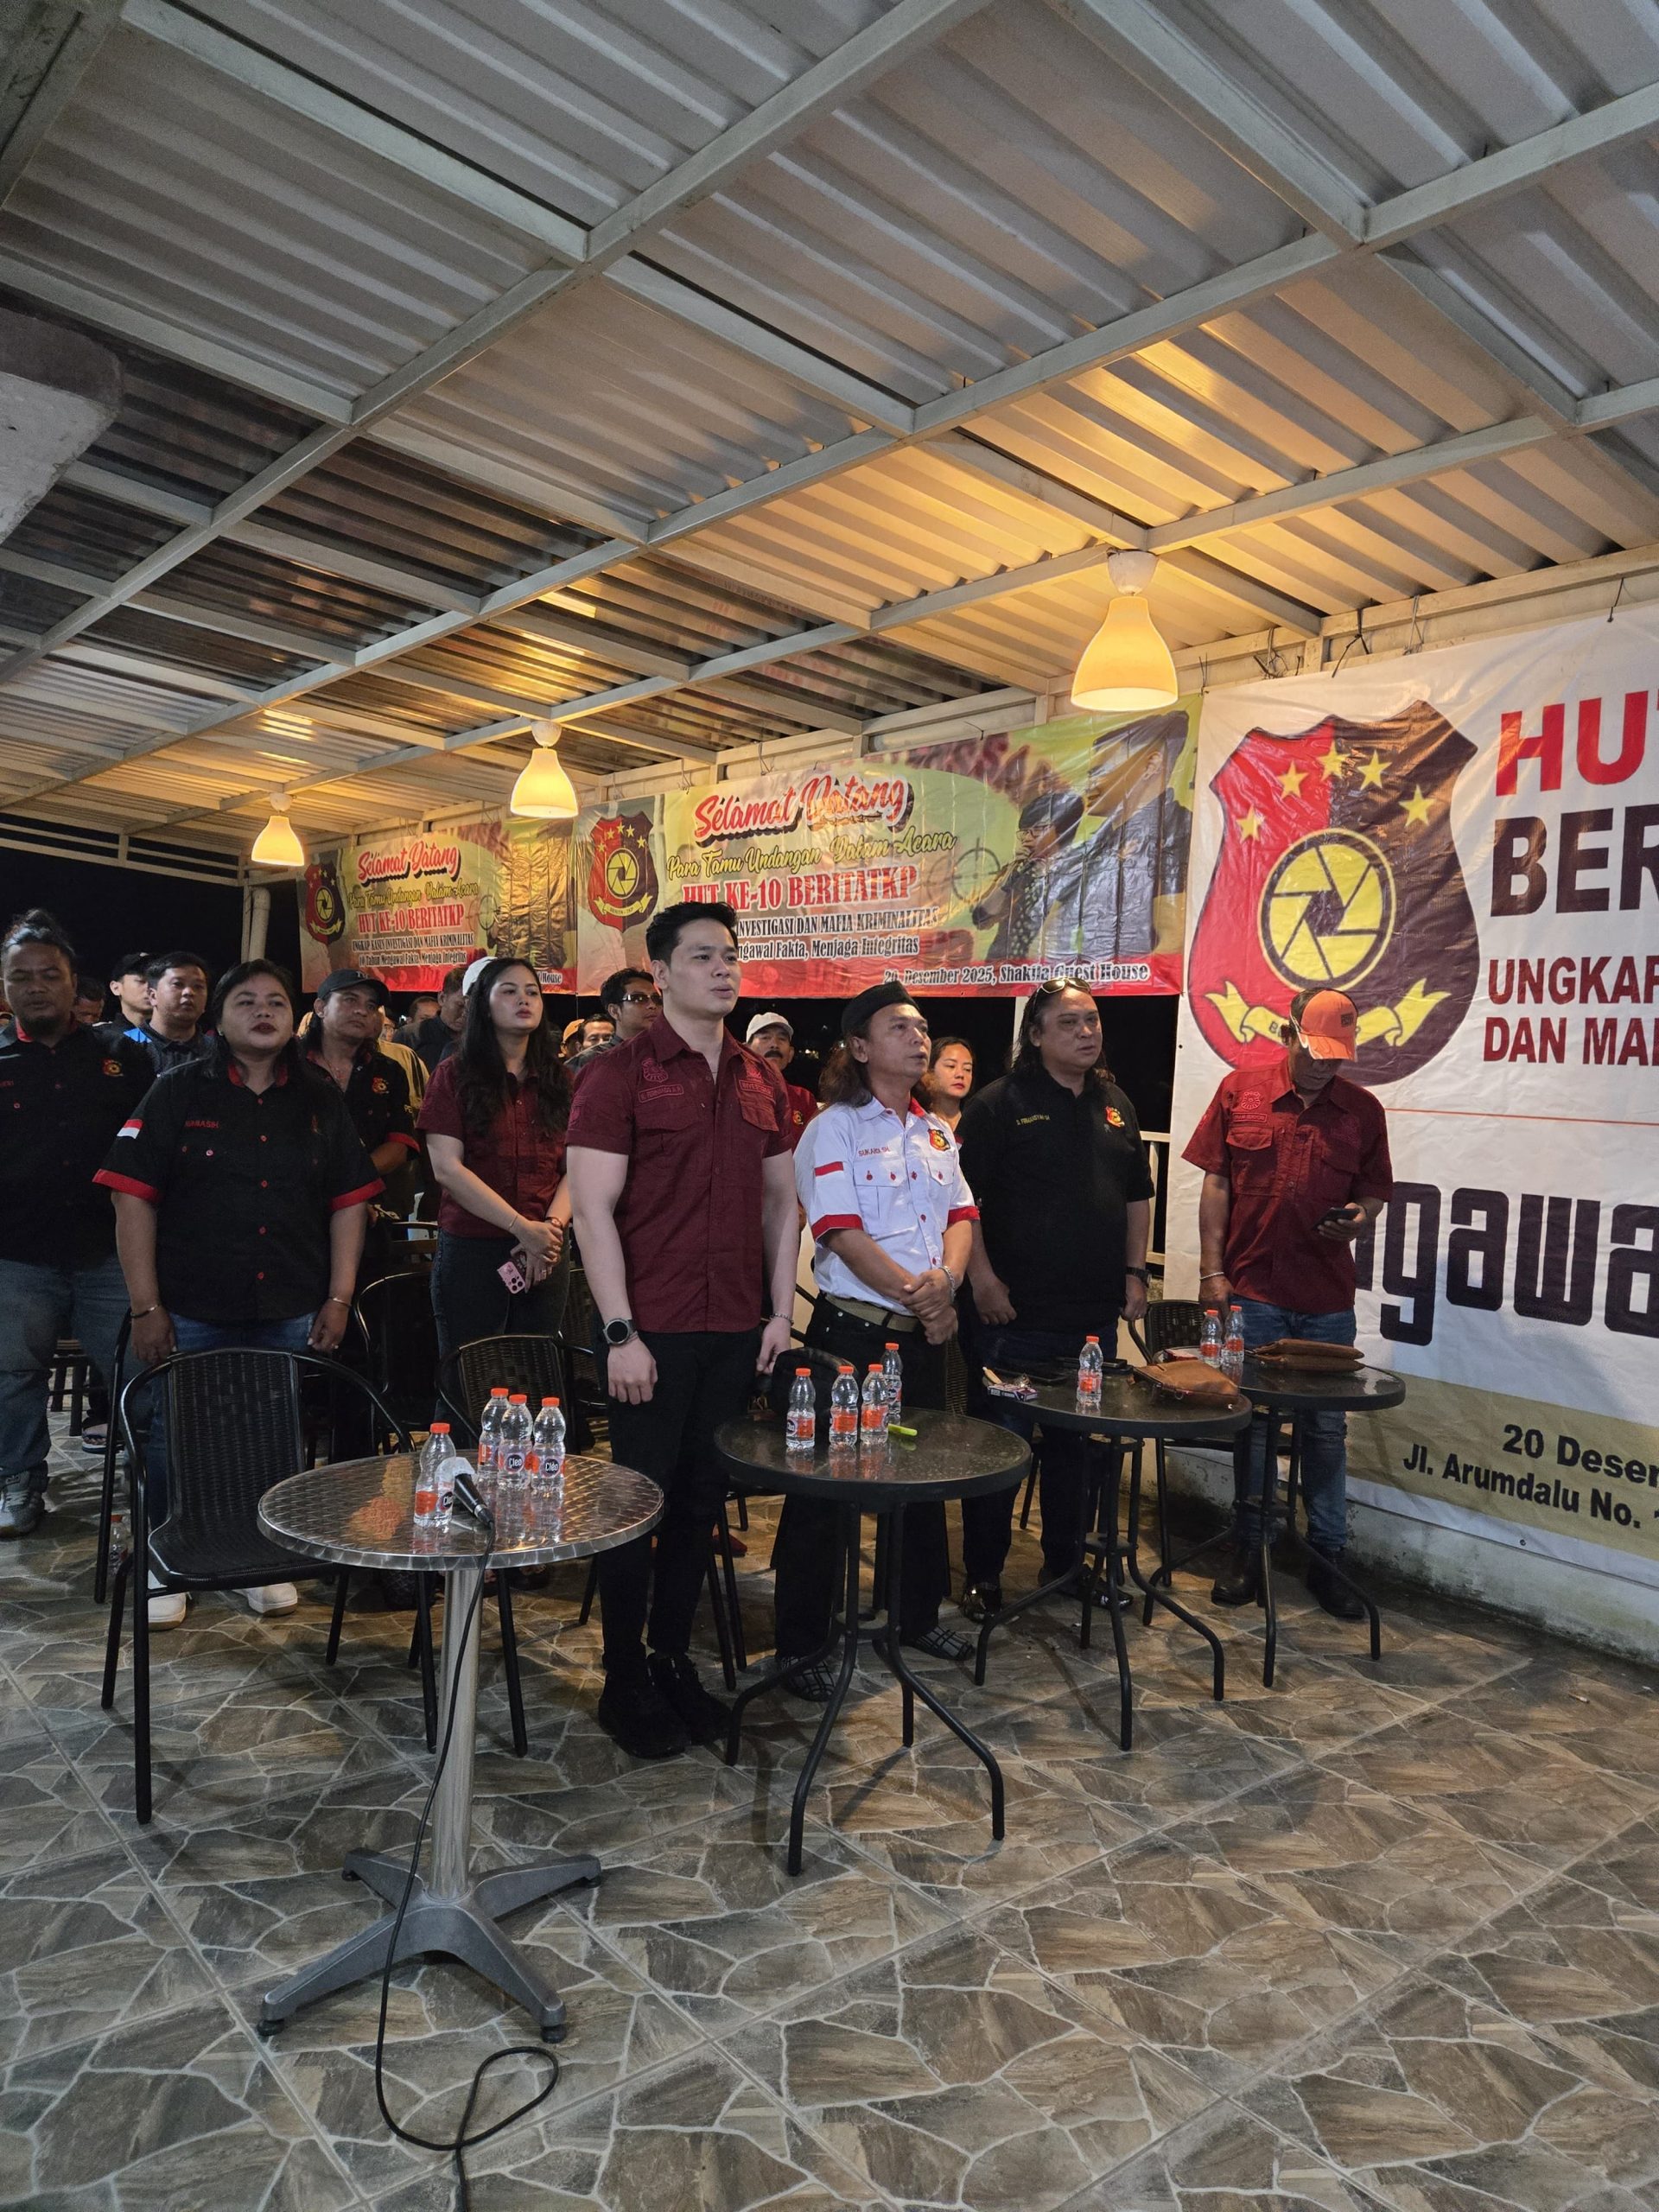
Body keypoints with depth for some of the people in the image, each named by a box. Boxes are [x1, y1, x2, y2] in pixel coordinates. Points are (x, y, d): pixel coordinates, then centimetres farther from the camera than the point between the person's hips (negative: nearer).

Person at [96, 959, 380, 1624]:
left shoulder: (320, 1101, 7)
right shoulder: (179, 1091, -2)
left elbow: (349, 1201, 7)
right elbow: (134, 1197, -6)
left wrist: (338, 1298, 1)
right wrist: (147, 1308, -11)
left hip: (290, 1315, 2)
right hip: (192, 1313, -2)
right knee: (176, 1440, 8)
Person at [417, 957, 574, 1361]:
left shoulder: (558, 1081, 10)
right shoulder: (454, 1075, -1)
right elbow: (447, 1168, -10)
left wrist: (552, 1227, -14)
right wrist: (522, 1227, -16)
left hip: (547, 1254, 3)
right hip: (470, 1251, -3)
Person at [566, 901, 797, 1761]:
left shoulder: (760, 1080, 10)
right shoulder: (621, 1073, -7)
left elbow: (780, 1201, 15)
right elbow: (592, 1208, -11)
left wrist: (780, 1310, 7)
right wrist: (620, 1333, -15)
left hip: (736, 1330, 5)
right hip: (652, 1330, -5)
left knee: (702, 1503, 14)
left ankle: (673, 1659, 31)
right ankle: (625, 1684, 22)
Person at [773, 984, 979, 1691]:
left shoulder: (937, 1134, 13)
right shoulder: (834, 1129, -8)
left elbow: (960, 1216, 7)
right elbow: (842, 1233, -16)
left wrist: (946, 1281, -13)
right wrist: (916, 1295, -18)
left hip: (923, 1333, 7)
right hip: (852, 1330, -7)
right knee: (825, 1488, 1)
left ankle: (919, 1615, 36)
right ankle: (799, 1645, 14)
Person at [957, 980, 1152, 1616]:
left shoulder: (1115, 1105, 13)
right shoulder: (999, 1103, -6)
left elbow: (1137, 1195, 19)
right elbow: (962, 1196, -11)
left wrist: (1135, 1272, 11)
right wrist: (982, 1278, -15)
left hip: (1094, 1316, 6)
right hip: (1015, 1315, -5)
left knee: (1076, 1445, 15)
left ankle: (1065, 1564, 30)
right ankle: (982, 1577, 15)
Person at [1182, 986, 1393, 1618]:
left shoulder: (1363, 1110, 3)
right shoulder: (1240, 1090, -1)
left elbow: (1374, 1193, 10)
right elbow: (1215, 1184, 0)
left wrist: (1360, 1216, -14)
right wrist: (1212, 1270, -4)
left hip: (1327, 1299, 2)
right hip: (1251, 1289, -1)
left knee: (1326, 1428, 9)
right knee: (1251, 1421, 9)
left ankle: (1325, 1558, 22)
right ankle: (1247, 1550, 23)